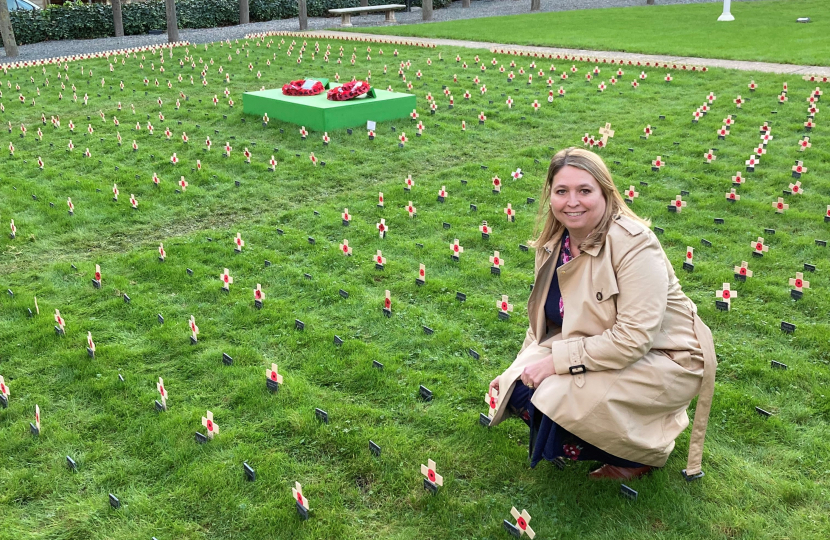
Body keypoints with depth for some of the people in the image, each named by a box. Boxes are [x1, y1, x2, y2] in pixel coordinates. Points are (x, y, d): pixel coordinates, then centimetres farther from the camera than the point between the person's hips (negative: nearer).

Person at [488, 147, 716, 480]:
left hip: (659, 360, -7)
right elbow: (545, 318, 9)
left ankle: (643, 454, 3)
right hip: (594, 350, 7)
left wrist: (557, 360, -29)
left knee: (557, 400, -27)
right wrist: (521, 367, -1)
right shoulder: (553, 243, -2)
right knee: (520, 389, -12)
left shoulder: (635, 246, -25)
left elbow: (634, 338, -30)